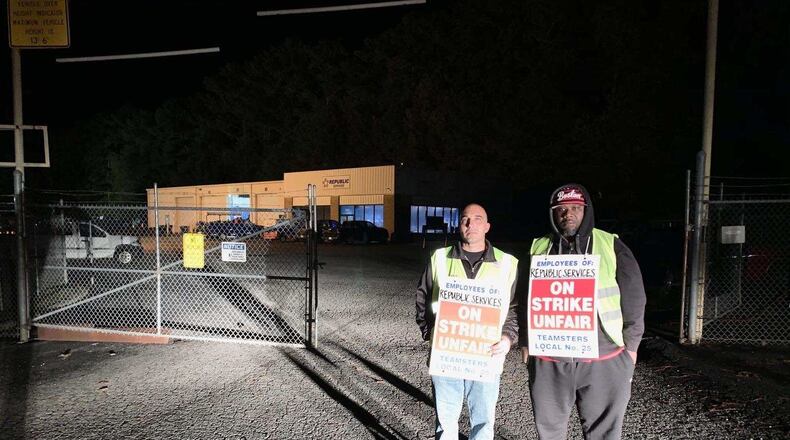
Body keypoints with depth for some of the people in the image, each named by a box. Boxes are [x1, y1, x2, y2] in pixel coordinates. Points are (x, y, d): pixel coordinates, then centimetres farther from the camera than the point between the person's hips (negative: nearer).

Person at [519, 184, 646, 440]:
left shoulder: (611, 246, 1)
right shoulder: (539, 248, 6)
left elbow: (633, 298, 3)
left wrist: (630, 344, 2)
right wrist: (525, 342, 9)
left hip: (603, 360, -1)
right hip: (548, 360, 2)